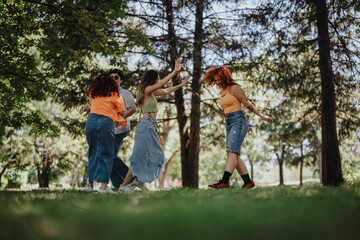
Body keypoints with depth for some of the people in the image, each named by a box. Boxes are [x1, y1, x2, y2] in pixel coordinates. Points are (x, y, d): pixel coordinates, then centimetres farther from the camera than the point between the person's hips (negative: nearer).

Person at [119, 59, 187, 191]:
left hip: (150, 125, 10)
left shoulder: (151, 92, 17)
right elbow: (162, 84, -19)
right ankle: (125, 184, -3)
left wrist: (180, 85, 33)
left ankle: (137, 179, 17)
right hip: (147, 124, -10)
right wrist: (175, 71, -18)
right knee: (141, 156, -7)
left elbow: (165, 91, 29)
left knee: (153, 154, 13)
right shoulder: (147, 90, -9)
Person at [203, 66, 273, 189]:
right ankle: (248, 182, -1)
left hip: (238, 120, -8)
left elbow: (247, 103, -3)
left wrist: (261, 116, -3)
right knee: (235, 156, -2)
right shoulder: (223, 92, 21)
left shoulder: (234, 88, -3)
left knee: (232, 151, -21)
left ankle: (224, 181, -34)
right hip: (229, 124, 8)